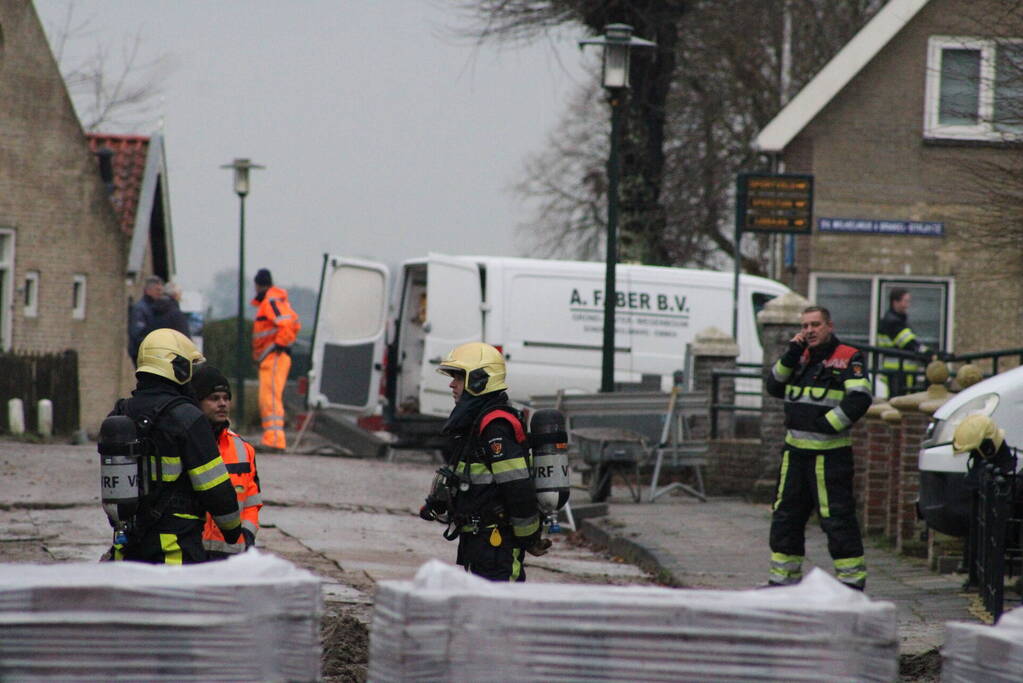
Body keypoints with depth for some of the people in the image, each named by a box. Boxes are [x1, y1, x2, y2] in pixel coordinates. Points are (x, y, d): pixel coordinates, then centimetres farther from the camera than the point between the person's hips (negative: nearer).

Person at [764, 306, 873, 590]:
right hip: (795, 450, 7)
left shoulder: (847, 359, -6)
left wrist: (828, 424, -19)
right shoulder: (800, 357, 15)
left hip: (830, 452, -7)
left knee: (838, 516, -8)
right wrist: (790, 356, -2)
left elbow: (859, 399, -15)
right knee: (785, 514, 12)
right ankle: (783, 577, 21)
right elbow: (774, 387, 9)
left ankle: (852, 578, -3)